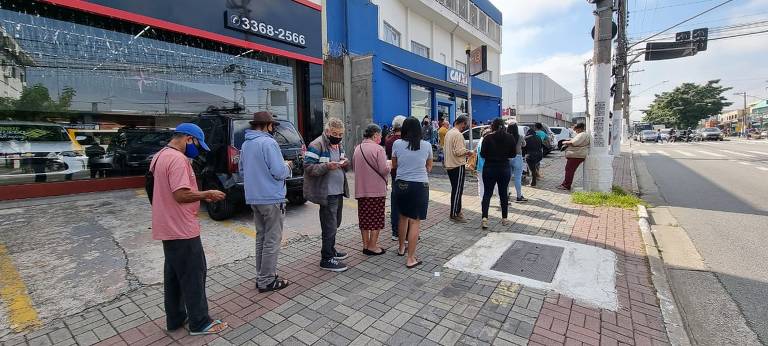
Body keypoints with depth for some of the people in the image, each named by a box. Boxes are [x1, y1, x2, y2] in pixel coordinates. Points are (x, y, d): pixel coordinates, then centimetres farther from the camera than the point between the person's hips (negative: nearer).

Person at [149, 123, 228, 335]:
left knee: (173, 274, 18)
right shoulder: (177, 159, -20)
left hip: (169, 228, 10)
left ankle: (175, 318, 31)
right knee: (193, 275, 1)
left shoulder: (161, 156, 13)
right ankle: (199, 323, 13)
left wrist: (200, 196, 8)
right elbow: (181, 195, -27)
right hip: (181, 229, -10)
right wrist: (207, 194, -13)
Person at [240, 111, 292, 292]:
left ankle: (261, 276, 27)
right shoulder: (268, 143, -16)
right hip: (272, 198, -9)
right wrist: (287, 166, -1)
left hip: (254, 198, 9)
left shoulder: (246, 144, 11)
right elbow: (279, 172, -20)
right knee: (272, 240, 2)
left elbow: (242, 171, 19)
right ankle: (267, 281, 10)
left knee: (261, 238, 17)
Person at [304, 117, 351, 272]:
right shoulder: (316, 145, -14)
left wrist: (345, 163, -2)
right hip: (327, 193, -9)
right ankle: (327, 259, 11)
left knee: (335, 223, 20)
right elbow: (308, 167, -18)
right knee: (330, 226, -2)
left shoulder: (338, 144, 12)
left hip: (339, 191, 9)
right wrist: (327, 166, -31)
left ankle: (330, 249, 37)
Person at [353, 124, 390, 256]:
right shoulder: (378, 149, -14)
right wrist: (389, 165, 2)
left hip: (361, 189, 7)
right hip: (376, 190, -6)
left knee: (364, 218, 14)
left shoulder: (357, 148, 7)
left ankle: (365, 245, 23)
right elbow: (384, 170, -18)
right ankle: (372, 246, 11)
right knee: (376, 219, 5)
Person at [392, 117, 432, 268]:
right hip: (420, 185, -2)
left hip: (401, 184, 2)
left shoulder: (397, 144, -3)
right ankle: (410, 258, 7)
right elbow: (429, 167, 11)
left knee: (403, 216, 21)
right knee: (415, 221, 3)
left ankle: (401, 248, 38)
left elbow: (394, 165, 10)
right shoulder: (426, 145, -2)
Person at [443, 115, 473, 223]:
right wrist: (467, 151, -5)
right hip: (458, 166, -10)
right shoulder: (458, 134, -17)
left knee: (455, 190, 18)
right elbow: (458, 151, -24)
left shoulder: (448, 133, 14)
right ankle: (454, 214, 2)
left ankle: (457, 211, 27)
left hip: (450, 165, 10)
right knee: (457, 190, -3)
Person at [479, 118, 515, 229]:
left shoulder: (488, 138, -11)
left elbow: (483, 154, -9)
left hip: (489, 169, -2)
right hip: (505, 169, 2)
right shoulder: (510, 138, -2)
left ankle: (484, 218, -9)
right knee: (504, 194, 14)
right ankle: (504, 218, 23)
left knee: (487, 193, 4)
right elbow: (513, 154, 3)